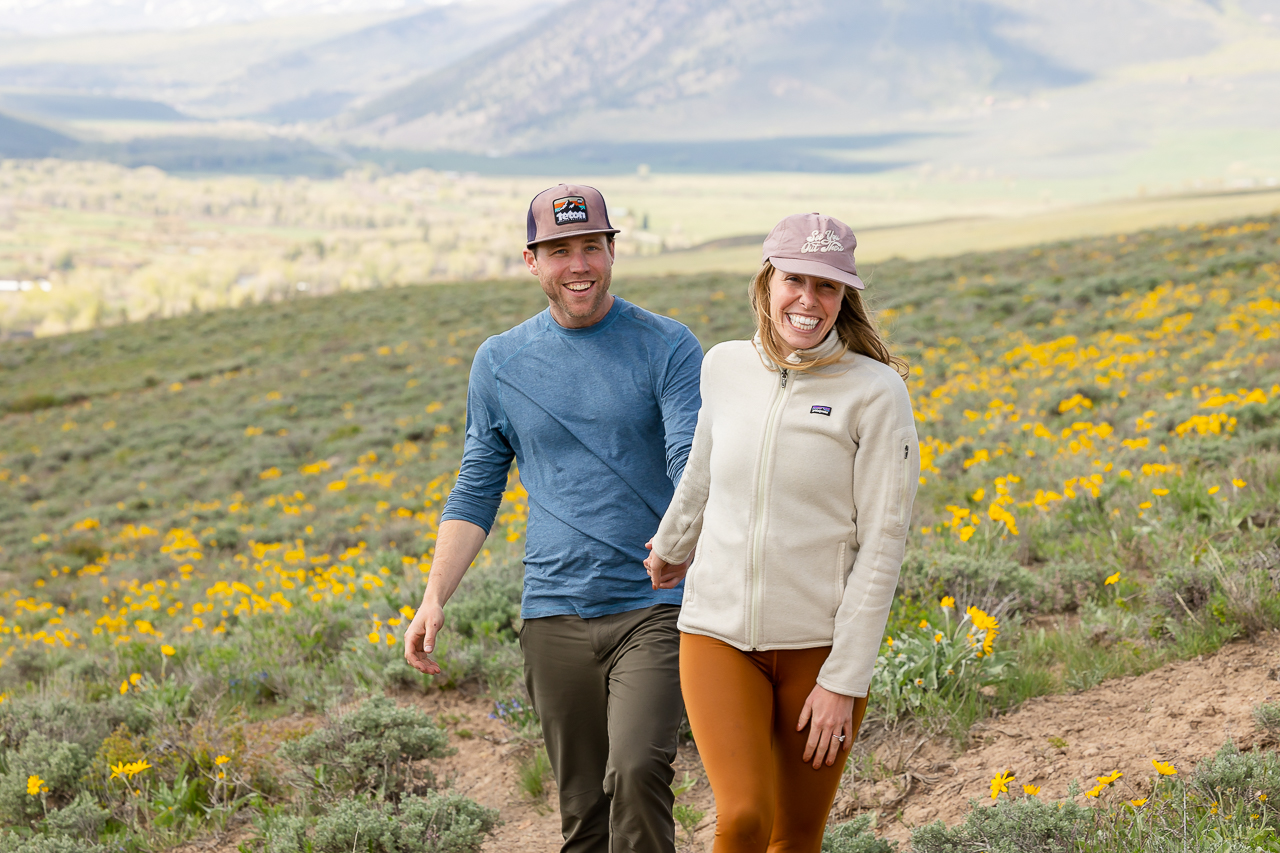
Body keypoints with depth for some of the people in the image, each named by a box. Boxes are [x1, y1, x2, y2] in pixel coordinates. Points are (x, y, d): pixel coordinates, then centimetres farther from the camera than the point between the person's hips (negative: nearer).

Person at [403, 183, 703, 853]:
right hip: (554, 615, 3)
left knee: (637, 772, -22)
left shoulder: (668, 349, -1)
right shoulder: (499, 363, 9)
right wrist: (434, 598, 1)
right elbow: (475, 493, 14)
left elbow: (695, 465, -12)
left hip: (655, 608, -3)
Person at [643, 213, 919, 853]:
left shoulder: (875, 392, -9)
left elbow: (881, 542, -10)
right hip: (719, 632, 2)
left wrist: (844, 681, -13)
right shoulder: (725, 367, 2)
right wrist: (669, 548, 38)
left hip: (821, 643, -2)